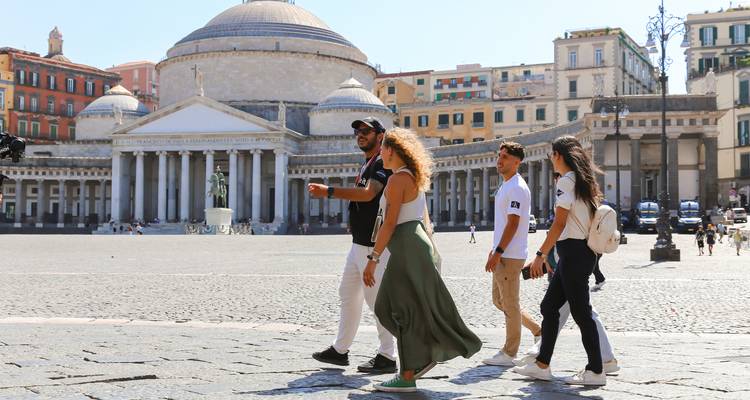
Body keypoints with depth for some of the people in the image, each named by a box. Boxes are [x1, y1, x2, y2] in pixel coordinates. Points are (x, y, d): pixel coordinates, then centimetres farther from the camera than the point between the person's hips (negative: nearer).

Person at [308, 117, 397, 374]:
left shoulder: (382, 163, -13)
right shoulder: (366, 165, 19)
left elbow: (368, 194, -28)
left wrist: (329, 192, -33)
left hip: (373, 245, -10)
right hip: (359, 243, 11)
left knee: (376, 299, -7)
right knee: (348, 294, 15)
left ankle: (387, 357, 1)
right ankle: (340, 350, 25)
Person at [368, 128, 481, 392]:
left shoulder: (398, 179, -13)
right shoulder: (414, 178, 16)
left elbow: (389, 223, -19)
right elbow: (425, 218, 20)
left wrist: (373, 259, -18)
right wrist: (429, 247, 24)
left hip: (407, 248, -10)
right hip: (418, 244, 10)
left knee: (404, 311, -3)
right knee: (389, 307, 16)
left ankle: (407, 377, 3)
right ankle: (425, 353, 17)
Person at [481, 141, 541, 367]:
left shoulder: (516, 188, -15)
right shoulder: (506, 186, 17)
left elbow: (513, 224, -20)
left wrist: (498, 253, -21)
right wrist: (494, 251, 21)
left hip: (511, 255, -10)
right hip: (502, 255, 10)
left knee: (510, 303, -3)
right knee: (499, 300, 17)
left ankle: (509, 354, 5)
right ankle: (538, 331, 25)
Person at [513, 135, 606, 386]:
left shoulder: (566, 181, -11)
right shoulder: (584, 182, 16)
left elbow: (559, 223, -17)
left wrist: (541, 255, -16)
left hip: (573, 253, -10)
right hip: (582, 251, 10)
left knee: (581, 312, -3)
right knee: (549, 306, 12)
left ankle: (595, 372, 4)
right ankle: (542, 365, 17)